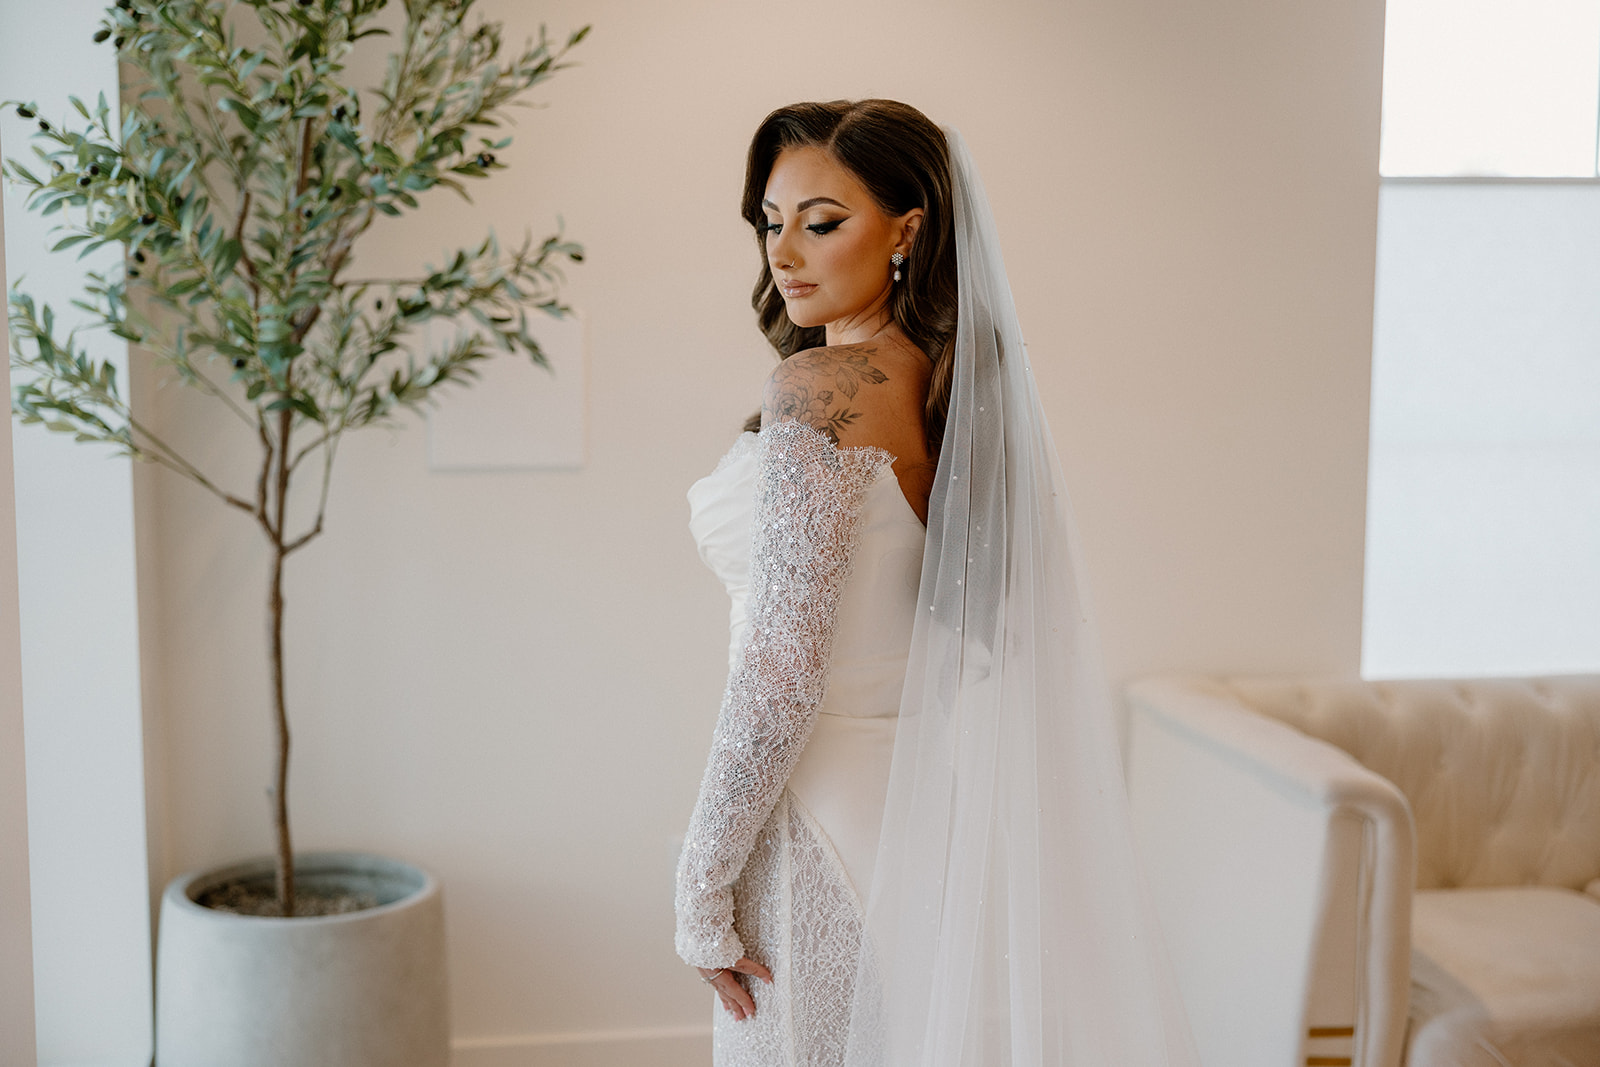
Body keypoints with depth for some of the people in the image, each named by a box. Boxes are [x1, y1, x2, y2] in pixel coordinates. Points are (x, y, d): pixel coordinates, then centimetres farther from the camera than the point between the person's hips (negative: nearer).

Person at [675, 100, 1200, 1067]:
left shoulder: (818, 392, -18)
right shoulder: (965, 386, 7)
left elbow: (784, 670, -21)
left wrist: (704, 890, -13)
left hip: (829, 813, -8)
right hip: (933, 798, 8)